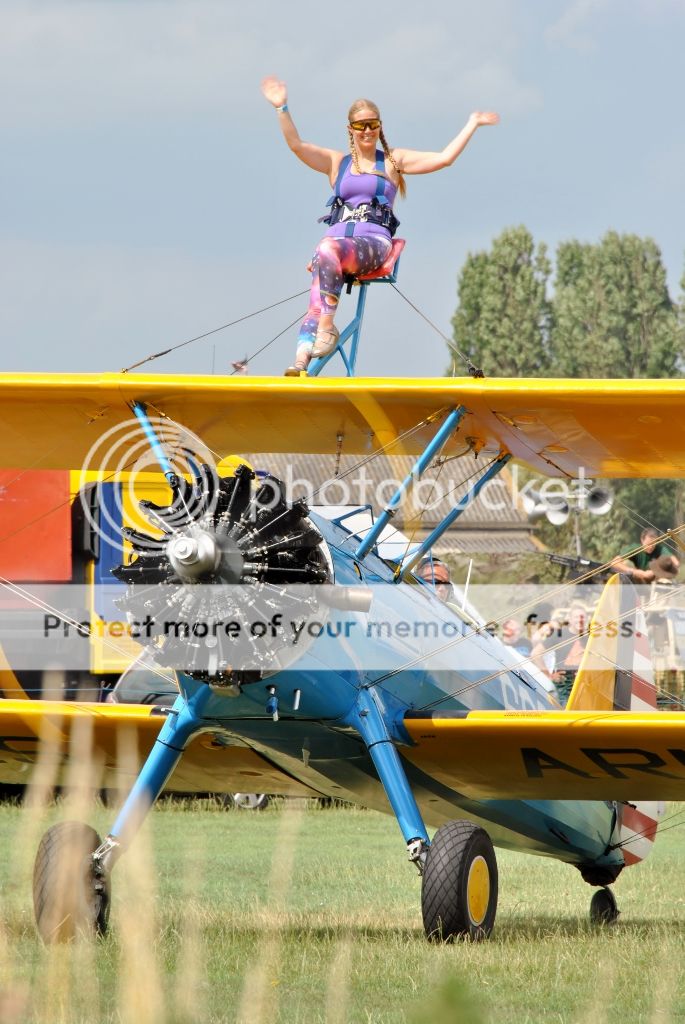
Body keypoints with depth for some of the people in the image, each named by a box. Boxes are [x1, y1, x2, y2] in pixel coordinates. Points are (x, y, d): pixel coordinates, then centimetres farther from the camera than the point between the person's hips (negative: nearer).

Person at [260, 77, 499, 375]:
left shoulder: (393, 161, 18)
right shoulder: (336, 162, 22)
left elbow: (444, 158, 10)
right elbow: (296, 145, 12)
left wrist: (472, 125, 9)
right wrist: (282, 109, 2)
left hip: (374, 241, -2)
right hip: (337, 238, 2)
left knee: (328, 249, -37)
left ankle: (326, 325, -38)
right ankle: (302, 355, -49)